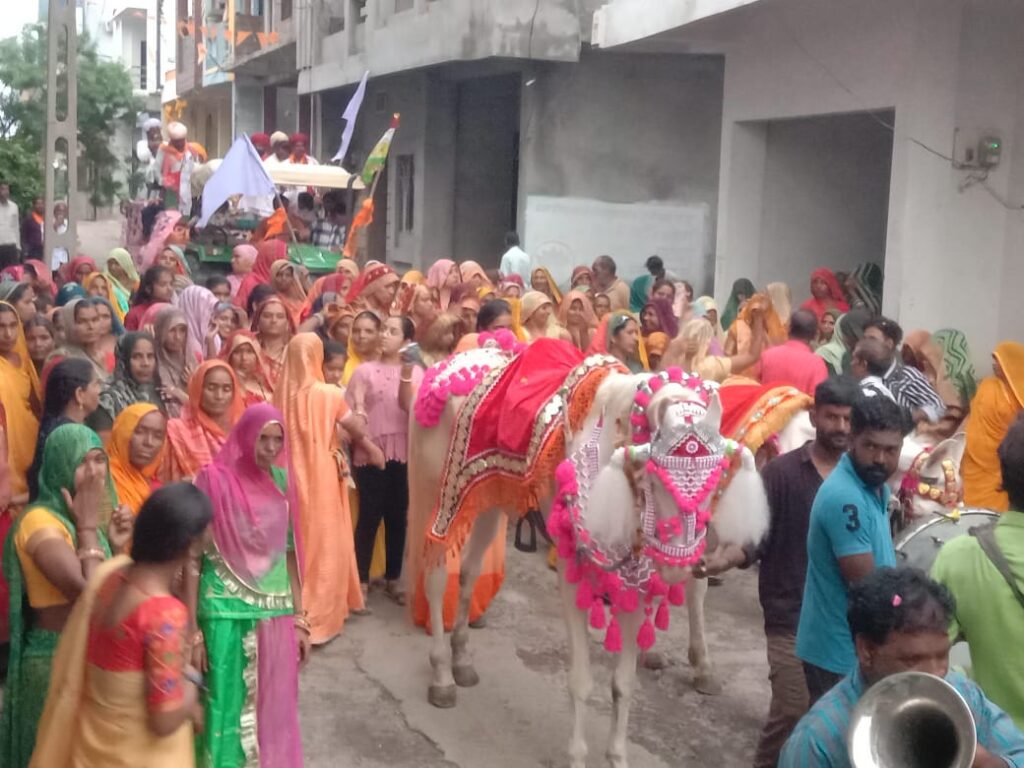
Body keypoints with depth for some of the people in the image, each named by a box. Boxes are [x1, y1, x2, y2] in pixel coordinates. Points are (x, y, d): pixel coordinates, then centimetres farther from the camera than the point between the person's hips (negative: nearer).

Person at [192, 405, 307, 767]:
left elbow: (289, 553, 10)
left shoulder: (281, 480, 4)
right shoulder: (215, 480, -9)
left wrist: (299, 619, 10)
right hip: (227, 615, -4)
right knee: (228, 712, 4)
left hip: (276, 616, 4)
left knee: (274, 713, 11)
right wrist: (193, 629, -8)